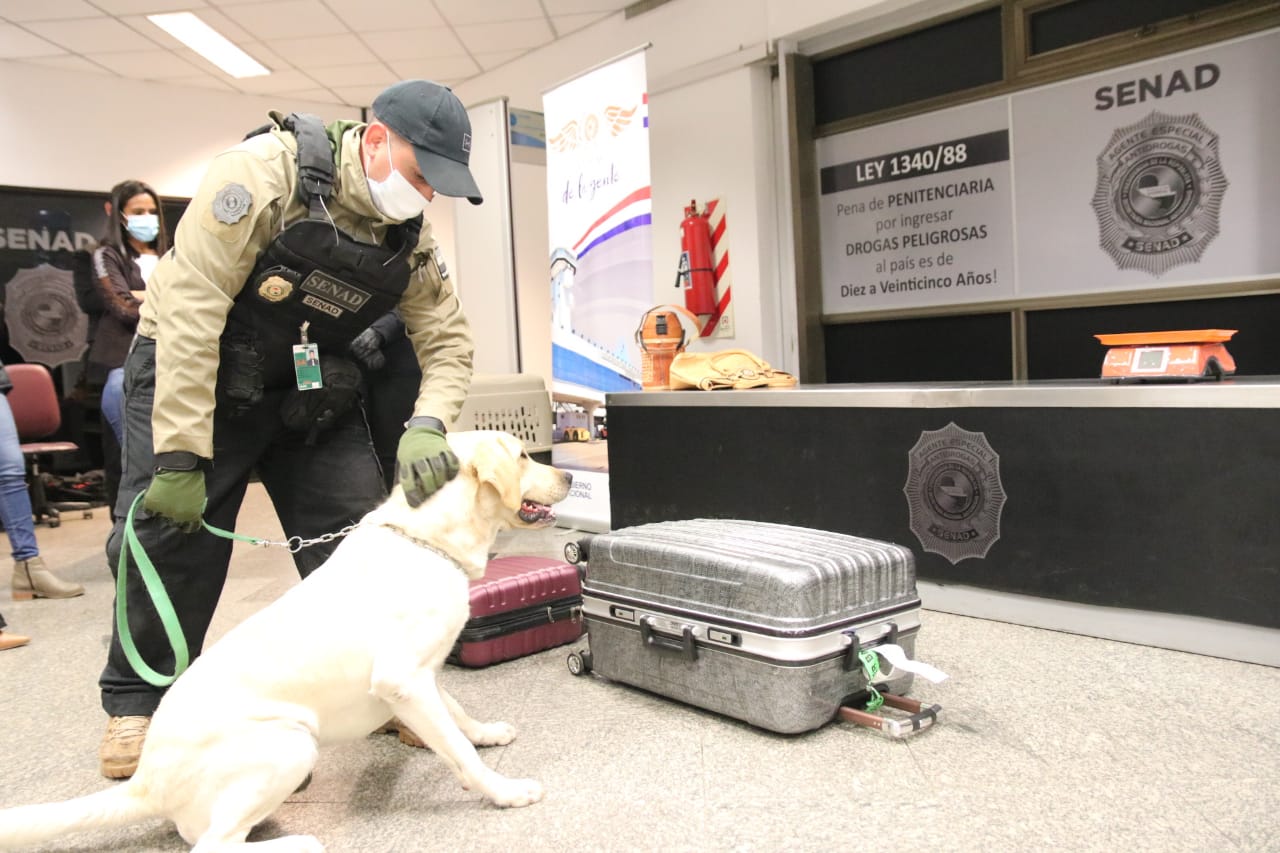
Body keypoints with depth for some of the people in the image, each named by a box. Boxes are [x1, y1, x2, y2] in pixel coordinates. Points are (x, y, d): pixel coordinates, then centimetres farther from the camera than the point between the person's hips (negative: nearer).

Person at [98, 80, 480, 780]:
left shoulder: (409, 236, -7)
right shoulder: (263, 172, -24)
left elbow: (447, 339, -2)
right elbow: (191, 308, -27)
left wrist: (427, 425, -23)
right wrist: (179, 455, -28)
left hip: (312, 386, 5)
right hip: (189, 368, -4)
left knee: (357, 533, -1)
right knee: (171, 534, -4)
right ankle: (137, 703, 19)